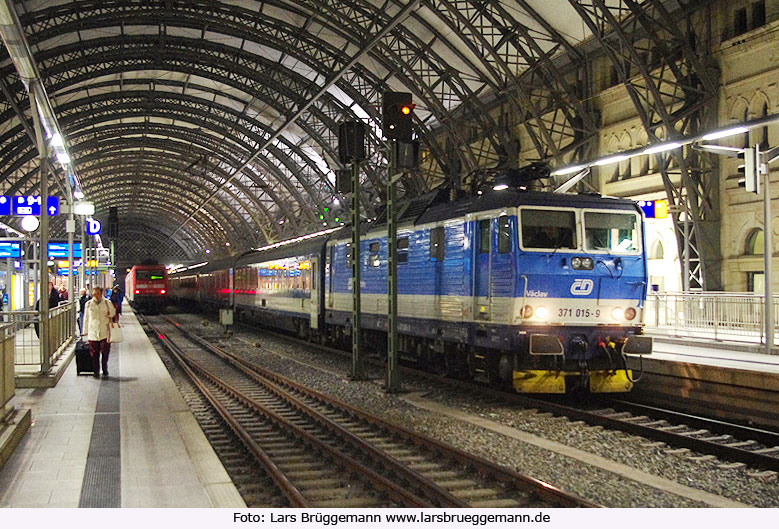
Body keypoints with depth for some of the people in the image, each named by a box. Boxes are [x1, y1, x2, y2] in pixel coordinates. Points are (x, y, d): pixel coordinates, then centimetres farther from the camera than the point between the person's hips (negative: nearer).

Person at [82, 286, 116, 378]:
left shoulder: (107, 303, 7)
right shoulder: (88, 304, 9)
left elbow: (113, 312, 21)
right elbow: (86, 318, 13)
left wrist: (110, 313, -3)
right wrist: (85, 331, 13)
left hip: (105, 332, 0)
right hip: (93, 332, 1)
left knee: (105, 351, -2)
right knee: (94, 353, 1)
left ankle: (105, 370, 14)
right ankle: (96, 371, 11)